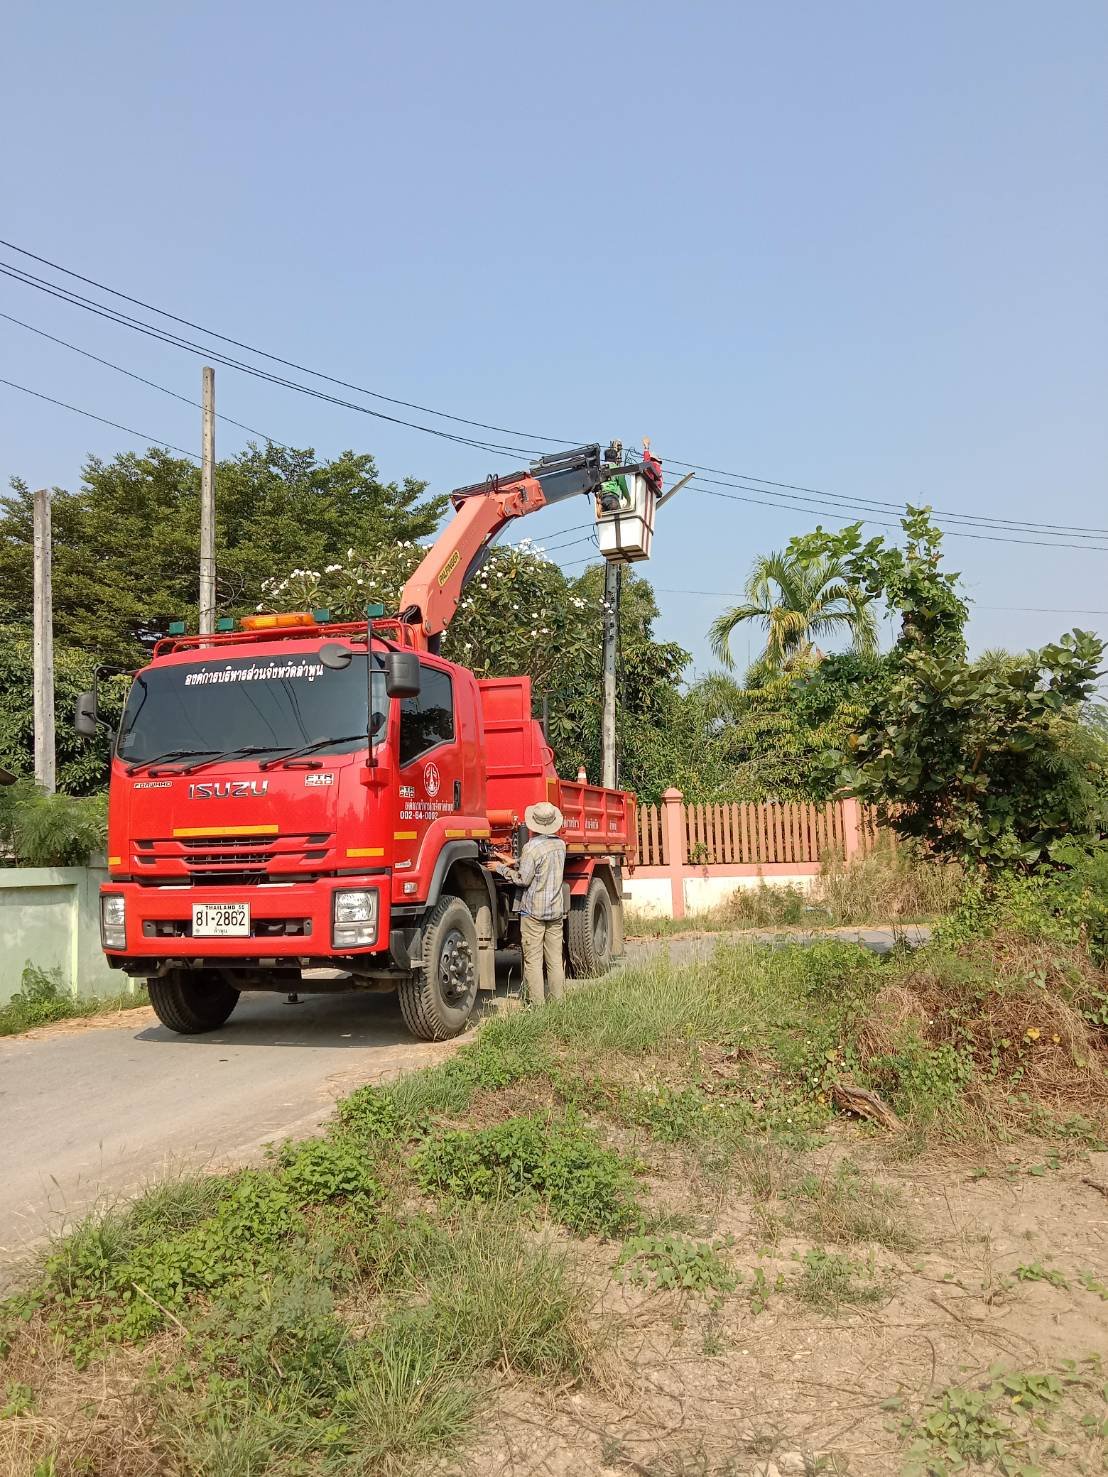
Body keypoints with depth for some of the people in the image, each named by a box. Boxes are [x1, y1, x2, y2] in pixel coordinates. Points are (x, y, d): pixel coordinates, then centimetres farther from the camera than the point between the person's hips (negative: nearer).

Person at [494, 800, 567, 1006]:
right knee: (555, 959, 11)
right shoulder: (560, 844, 6)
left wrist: (503, 869, 2)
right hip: (556, 910, 6)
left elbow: (523, 879, -14)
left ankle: (536, 1003, 0)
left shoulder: (531, 847, -16)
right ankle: (557, 1000, 14)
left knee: (533, 960, 0)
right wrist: (518, 862, 14)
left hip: (533, 911, -6)